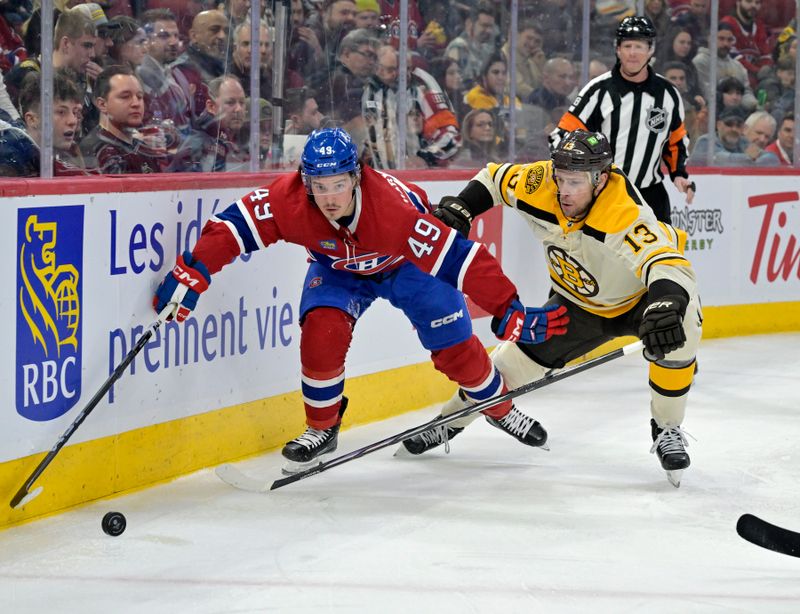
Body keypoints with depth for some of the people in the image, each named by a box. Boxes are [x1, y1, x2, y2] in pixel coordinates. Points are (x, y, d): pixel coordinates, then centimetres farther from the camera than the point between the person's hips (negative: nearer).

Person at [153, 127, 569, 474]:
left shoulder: (392, 207, -43)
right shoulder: (289, 199, -36)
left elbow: (459, 257, -41)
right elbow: (234, 225, -27)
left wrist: (509, 312, -42)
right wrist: (191, 275, -35)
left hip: (408, 264, -2)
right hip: (338, 268, 2)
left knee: (454, 345, -3)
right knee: (321, 331, -23)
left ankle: (499, 407, 28)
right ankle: (322, 429, 0)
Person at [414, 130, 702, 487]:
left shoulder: (625, 216, -41)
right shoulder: (540, 184, -24)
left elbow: (672, 266, -55)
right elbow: (495, 178, -2)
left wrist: (664, 307, -75)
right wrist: (459, 209, -18)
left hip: (640, 298, -5)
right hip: (578, 303, 5)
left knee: (680, 328, -36)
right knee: (513, 362, -1)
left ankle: (666, 430, -15)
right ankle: (449, 421, 28)